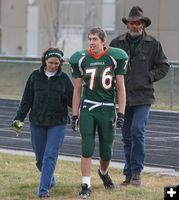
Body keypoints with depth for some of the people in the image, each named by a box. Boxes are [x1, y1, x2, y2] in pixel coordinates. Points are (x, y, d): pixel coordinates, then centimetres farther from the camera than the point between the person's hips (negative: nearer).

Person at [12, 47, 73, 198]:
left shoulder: (64, 78, 0)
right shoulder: (35, 76, 3)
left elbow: (72, 101, 4)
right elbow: (27, 99, 7)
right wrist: (19, 118, 3)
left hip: (58, 123, -2)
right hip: (37, 122, 2)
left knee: (50, 156, -11)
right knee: (40, 157, 9)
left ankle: (43, 190, -12)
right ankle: (51, 180, 34)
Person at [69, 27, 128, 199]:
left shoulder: (114, 58, -4)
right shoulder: (81, 59, -1)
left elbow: (121, 88, -1)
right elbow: (77, 90, 5)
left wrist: (121, 113, -6)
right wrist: (74, 115, 3)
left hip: (107, 109, 0)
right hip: (87, 108, 0)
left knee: (106, 151, 9)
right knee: (87, 149, -7)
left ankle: (103, 172, 40)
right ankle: (86, 185, 0)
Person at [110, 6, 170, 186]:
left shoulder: (153, 44, 1)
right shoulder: (117, 43, 4)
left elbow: (163, 66, 8)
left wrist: (149, 77, -3)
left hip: (143, 96, -3)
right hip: (123, 96, 3)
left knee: (137, 131, -17)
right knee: (127, 137, 9)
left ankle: (136, 172, -7)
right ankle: (129, 173, 18)